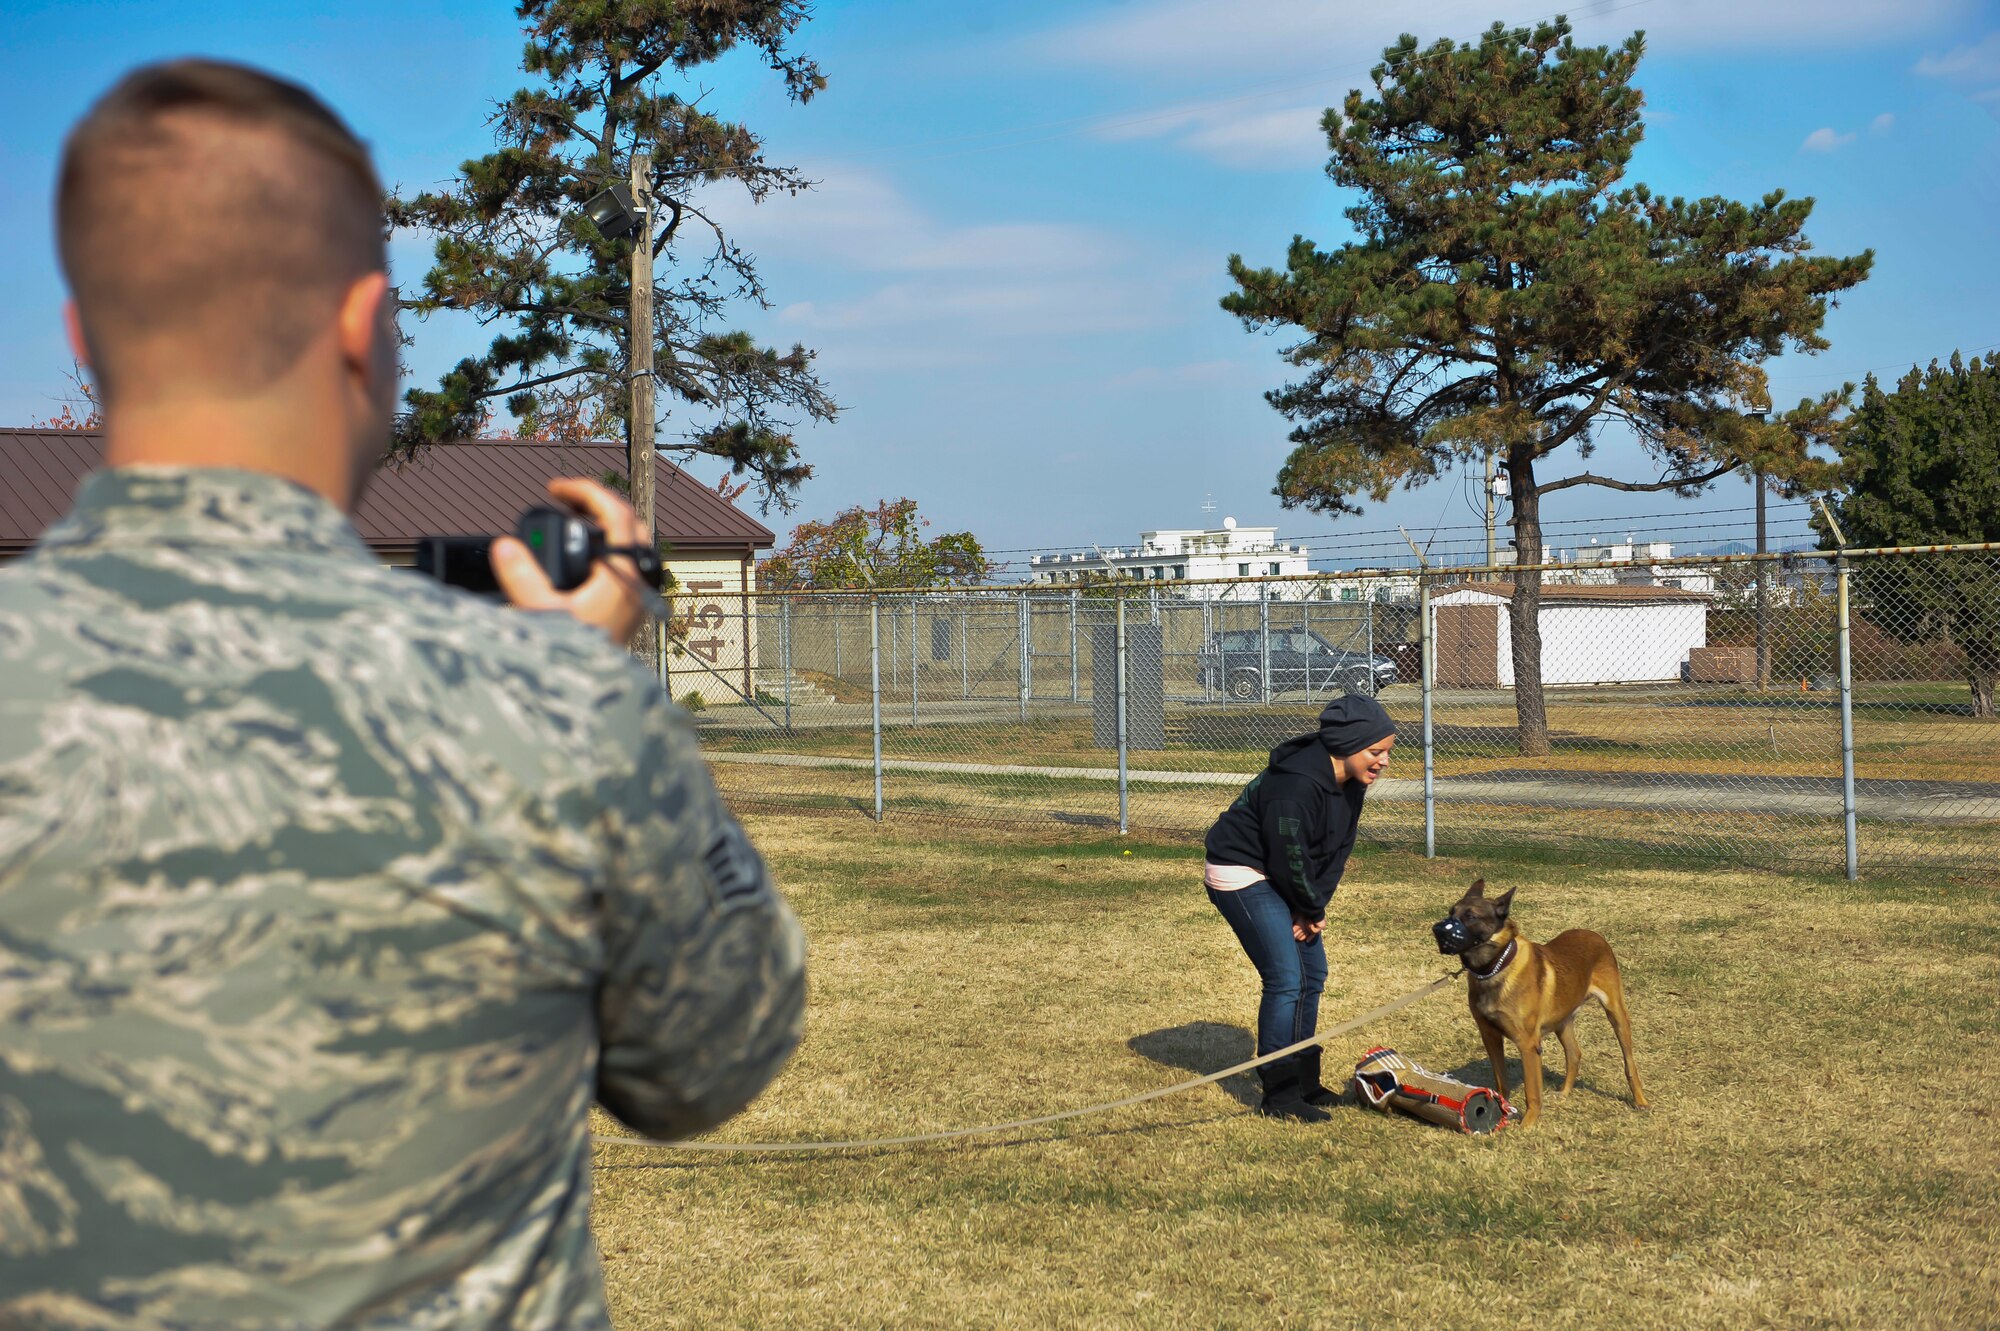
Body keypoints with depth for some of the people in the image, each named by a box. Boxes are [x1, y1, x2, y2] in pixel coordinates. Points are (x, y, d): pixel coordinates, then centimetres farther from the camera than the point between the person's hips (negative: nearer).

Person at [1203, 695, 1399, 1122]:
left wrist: (1315, 907, -6)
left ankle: (1303, 1083, 24)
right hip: (1242, 874, -10)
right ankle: (1280, 1095, -3)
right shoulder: (1297, 784, -31)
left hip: (1280, 878, 10)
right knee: (1286, 980, -12)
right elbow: (1289, 858, -25)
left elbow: (1338, 849, 3)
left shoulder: (1350, 783, -2)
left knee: (1313, 974, 12)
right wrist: (1312, 909, -9)